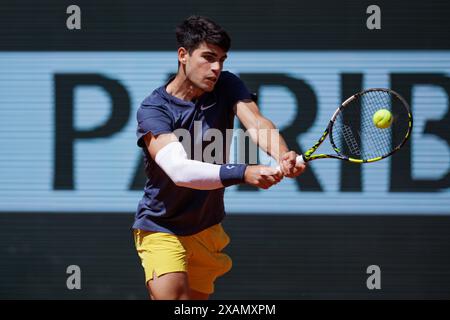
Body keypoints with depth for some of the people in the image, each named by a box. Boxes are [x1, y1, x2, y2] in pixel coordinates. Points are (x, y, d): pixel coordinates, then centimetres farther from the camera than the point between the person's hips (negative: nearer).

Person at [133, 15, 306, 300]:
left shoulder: (227, 87, -5)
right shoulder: (153, 109, -20)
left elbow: (256, 122, -24)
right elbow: (178, 169, -35)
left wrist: (282, 155, -47)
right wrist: (244, 173, -48)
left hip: (208, 228, 5)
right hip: (161, 228, -5)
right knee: (171, 293, -26)